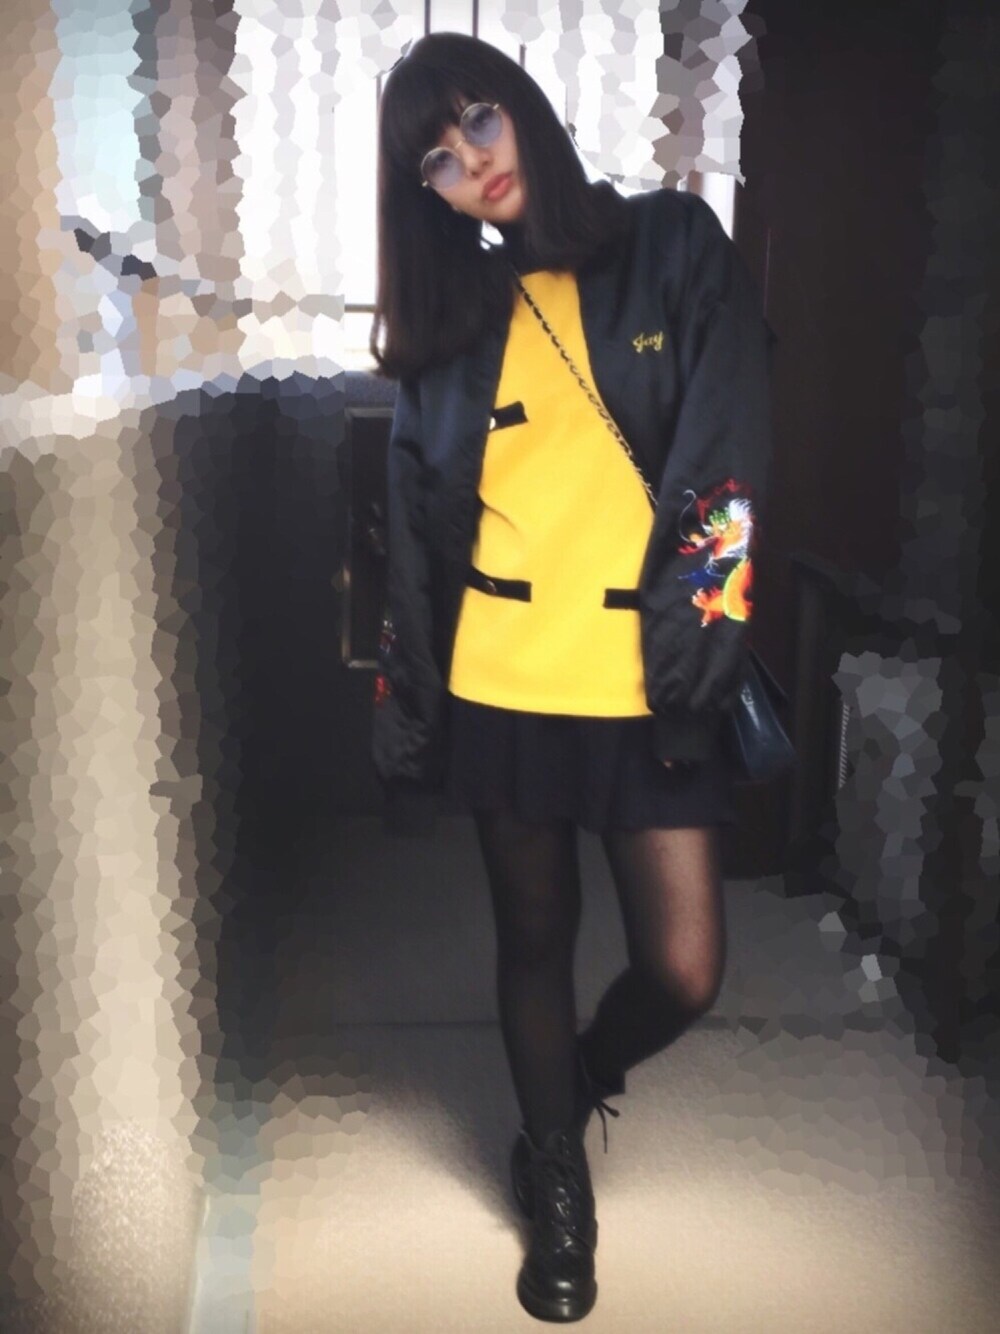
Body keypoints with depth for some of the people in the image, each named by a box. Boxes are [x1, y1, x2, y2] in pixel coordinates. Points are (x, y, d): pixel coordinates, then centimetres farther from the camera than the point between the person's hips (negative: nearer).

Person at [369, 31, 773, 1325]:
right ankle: (559, 1193, 35)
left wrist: (697, 621, -15)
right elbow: (415, 528, 10)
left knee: (684, 973, -1)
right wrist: (404, 707, 8)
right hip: (502, 686, 2)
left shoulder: (674, 248, 3)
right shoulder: (449, 322, 9)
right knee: (536, 937, 13)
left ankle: (570, 1091, 34)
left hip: (648, 689, -1)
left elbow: (724, 455, -5)